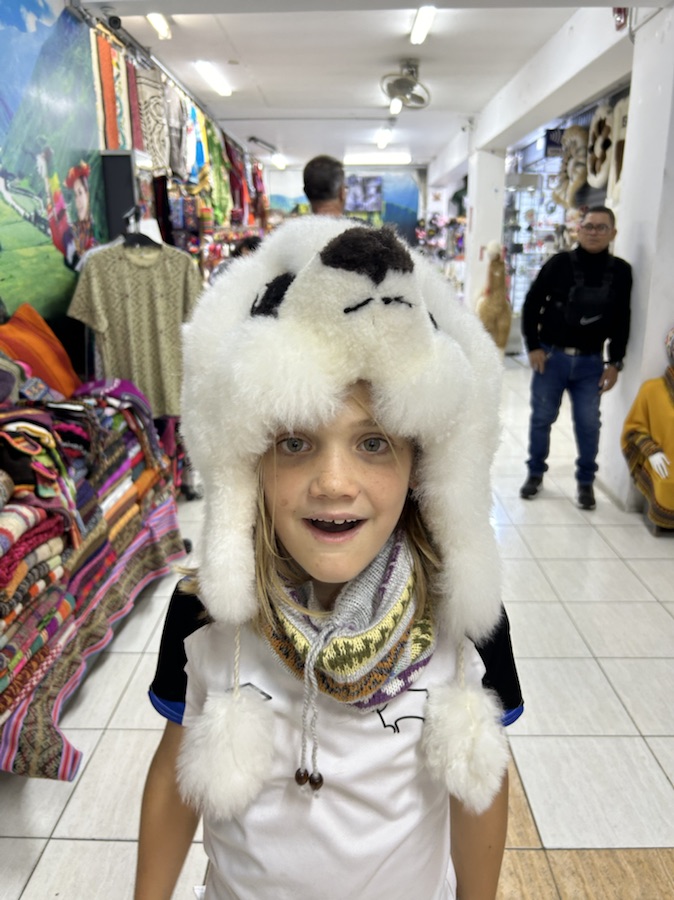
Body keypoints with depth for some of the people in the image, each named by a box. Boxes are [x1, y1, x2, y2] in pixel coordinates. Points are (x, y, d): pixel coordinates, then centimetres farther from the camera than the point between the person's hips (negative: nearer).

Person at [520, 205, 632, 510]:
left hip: (591, 362, 1)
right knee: (541, 418, 8)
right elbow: (531, 305, 0)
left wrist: (614, 362, 2)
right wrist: (534, 347, -6)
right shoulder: (559, 263, -4)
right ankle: (535, 473, 26)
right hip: (551, 356, -1)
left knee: (588, 424, 4)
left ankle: (586, 481, 21)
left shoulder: (621, 271, 2)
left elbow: (622, 321, 6)